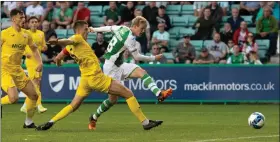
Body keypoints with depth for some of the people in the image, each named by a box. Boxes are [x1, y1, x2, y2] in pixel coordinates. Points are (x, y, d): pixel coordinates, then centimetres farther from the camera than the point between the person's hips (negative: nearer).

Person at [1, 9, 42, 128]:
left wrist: (40, 62, 8)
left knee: (34, 95, 8)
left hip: (18, 70, 7)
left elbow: (34, 49, 21)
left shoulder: (26, 34, 7)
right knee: (14, 98, -26)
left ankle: (28, 122, 23)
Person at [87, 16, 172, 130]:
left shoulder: (122, 28, 4)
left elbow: (108, 28, 20)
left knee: (141, 72, -13)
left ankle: (159, 94, -31)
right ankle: (94, 118, 13)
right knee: (113, 99, -6)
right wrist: (154, 58, -2)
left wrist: (95, 29, 39)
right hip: (112, 68, -9)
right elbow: (137, 57, -13)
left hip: (119, 65, 9)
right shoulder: (130, 39, -21)